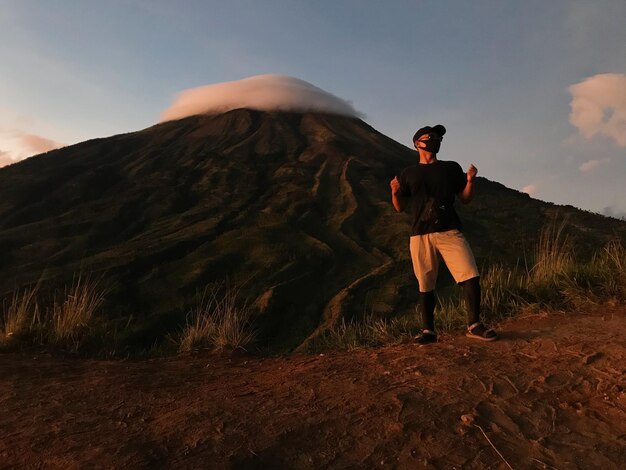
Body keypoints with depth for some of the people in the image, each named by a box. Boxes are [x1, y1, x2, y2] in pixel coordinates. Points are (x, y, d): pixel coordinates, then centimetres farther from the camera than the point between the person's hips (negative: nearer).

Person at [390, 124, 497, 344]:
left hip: (450, 232, 1)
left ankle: (474, 325, 4)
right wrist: (395, 192, -8)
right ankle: (428, 330, 13)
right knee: (425, 286, 2)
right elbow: (400, 207, 12)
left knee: (471, 276, -10)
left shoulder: (451, 168, 15)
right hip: (420, 235, 0)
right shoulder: (409, 173, 13)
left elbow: (465, 199, 14)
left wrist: (470, 180, -4)